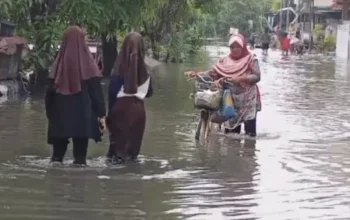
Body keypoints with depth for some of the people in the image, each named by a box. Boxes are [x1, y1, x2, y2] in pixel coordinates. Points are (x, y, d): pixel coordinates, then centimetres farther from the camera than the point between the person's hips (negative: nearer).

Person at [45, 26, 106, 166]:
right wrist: (101, 114, -2)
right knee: (80, 154, 2)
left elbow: (50, 90, 5)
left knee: (58, 152, 14)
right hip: (83, 115, -3)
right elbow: (96, 90, -8)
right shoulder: (87, 62, -7)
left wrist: (50, 113, 16)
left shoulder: (59, 63, 0)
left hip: (60, 114, 3)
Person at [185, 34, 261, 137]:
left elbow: (257, 76, -12)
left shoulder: (251, 59, -4)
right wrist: (196, 74, -10)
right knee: (231, 129, 10)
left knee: (250, 131, -5)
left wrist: (241, 79, -24)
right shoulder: (225, 61, 5)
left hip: (248, 100, -4)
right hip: (231, 100, 4)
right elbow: (212, 73, 3)